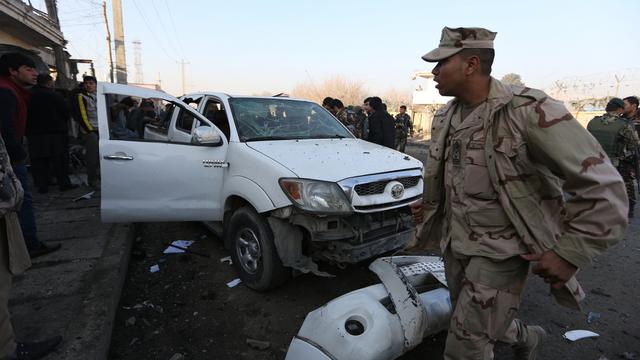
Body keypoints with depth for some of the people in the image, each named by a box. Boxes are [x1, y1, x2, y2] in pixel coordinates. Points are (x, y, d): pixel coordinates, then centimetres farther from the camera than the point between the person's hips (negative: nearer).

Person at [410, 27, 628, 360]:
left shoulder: (528, 111, -21)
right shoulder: (444, 117, 2)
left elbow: (603, 187, -18)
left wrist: (571, 252, -20)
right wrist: (429, 205, 8)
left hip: (500, 251, -7)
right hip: (454, 244, 7)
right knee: (479, 322, 26)